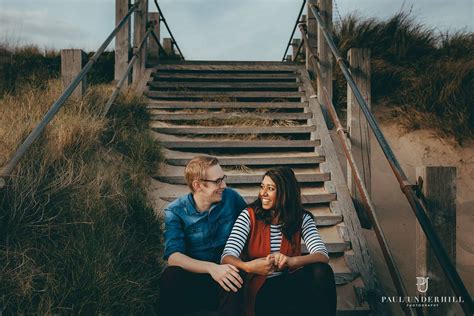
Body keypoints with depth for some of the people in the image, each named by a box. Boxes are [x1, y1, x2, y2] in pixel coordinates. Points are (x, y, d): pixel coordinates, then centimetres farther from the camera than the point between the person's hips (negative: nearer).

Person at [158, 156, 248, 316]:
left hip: (227, 273, 2)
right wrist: (211, 267, -36)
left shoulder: (231, 197, -2)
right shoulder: (175, 211, -9)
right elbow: (173, 256, -20)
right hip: (194, 275, -1)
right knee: (171, 276, -33)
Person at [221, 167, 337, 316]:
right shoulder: (250, 215, -6)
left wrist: (291, 261, -34)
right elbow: (227, 257, -15)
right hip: (260, 290, -2)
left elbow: (323, 256, -14)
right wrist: (248, 267, -38)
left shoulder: (302, 218, 0)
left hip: (290, 283, 3)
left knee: (322, 271, -24)